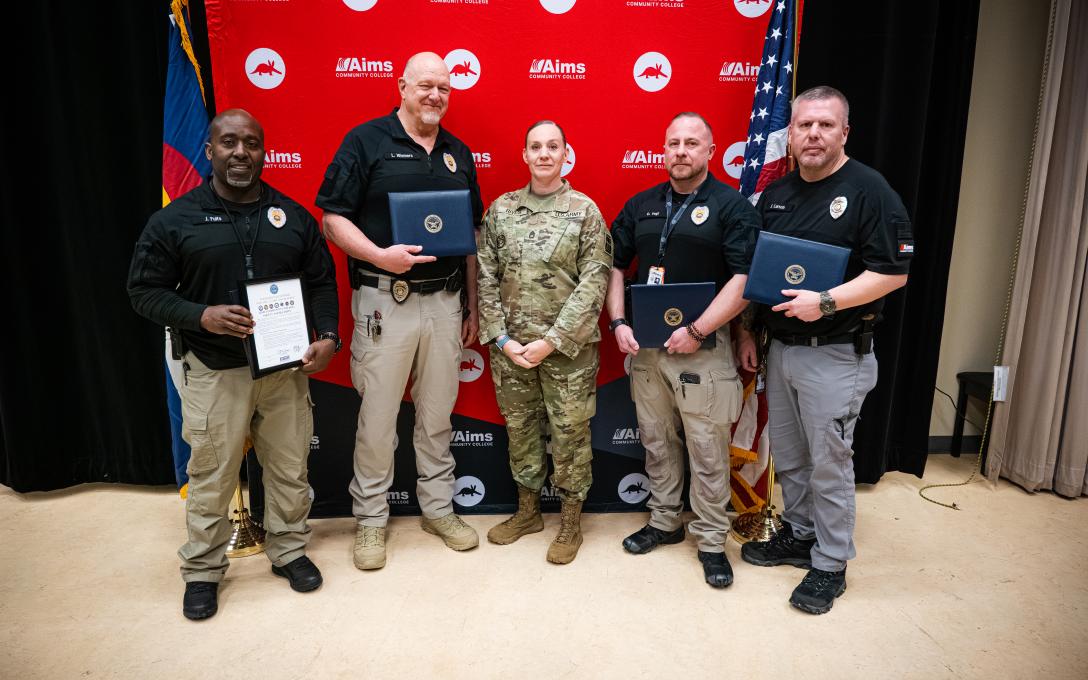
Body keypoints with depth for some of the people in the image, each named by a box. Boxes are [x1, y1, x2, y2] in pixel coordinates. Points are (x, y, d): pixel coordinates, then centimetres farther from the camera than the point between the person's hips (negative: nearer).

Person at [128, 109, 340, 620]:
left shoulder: (293, 215, 6)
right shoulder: (175, 220, -1)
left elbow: (322, 282, 9)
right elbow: (145, 291, 0)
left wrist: (327, 336, -6)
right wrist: (202, 316, -17)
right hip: (214, 371, -2)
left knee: (290, 468, 11)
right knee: (211, 477, 7)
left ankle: (289, 550, 32)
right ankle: (202, 570, 27)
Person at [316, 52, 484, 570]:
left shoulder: (458, 153, 13)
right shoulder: (366, 141, -1)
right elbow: (333, 218, -5)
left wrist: (472, 306, 13)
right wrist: (379, 255, -22)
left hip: (445, 300, 4)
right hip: (384, 302, -4)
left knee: (437, 413, 13)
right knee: (378, 415, 4)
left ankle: (438, 507, 29)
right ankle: (370, 518, 21)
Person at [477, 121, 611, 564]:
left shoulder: (584, 210, -3)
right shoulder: (500, 209, 5)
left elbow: (594, 283, -9)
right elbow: (486, 278, 4)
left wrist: (552, 341, -14)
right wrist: (501, 337, -5)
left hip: (569, 347, -3)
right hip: (510, 346, 3)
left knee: (570, 432, 7)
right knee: (520, 427, 14)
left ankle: (571, 522, 24)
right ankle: (527, 510, 33)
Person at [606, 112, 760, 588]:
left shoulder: (732, 206, -5)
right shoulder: (641, 205, 11)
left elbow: (744, 278, -13)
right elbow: (615, 264, 13)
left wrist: (697, 331, -18)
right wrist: (618, 323, 0)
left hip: (703, 348, -5)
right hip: (645, 344, 5)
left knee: (707, 450, 3)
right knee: (656, 441, 15)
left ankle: (711, 540, 19)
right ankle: (664, 522, 32)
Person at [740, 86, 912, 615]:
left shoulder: (869, 190, -10)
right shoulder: (775, 193, 9)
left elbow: (893, 273, -14)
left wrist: (825, 302, -24)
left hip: (835, 354, -6)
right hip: (780, 347, 6)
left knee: (829, 464, 4)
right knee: (787, 457, 17)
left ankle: (830, 564, 21)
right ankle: (799, 536, 36)